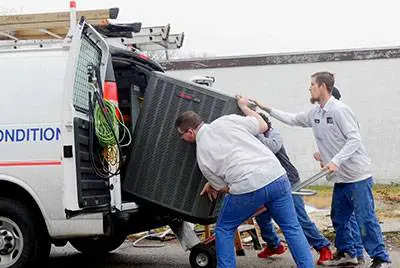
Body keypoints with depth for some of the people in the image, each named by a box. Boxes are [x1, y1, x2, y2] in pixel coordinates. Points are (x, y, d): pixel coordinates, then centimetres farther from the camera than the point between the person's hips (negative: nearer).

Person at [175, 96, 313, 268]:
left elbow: (224, 188, 12)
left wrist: (212, 185, 35)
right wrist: (244, 107, 36)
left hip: (248, 187, -3)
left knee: (224, 230, 20)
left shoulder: (201, 153, 9)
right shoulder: (227, 120, 12)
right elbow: (263, 126, 21)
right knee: (292, 228, 16)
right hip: (277, 176, 3)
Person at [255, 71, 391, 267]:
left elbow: (354, 139, -21)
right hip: (341, 178, 9)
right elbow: (293, 119, 24)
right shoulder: (314, 113, 10)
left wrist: (336, 161, -29)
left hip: (357, 177, -9)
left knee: (365, 219, -6)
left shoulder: (339, 110, -16)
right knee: (338, 218, 15)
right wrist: (268, 110, 22)